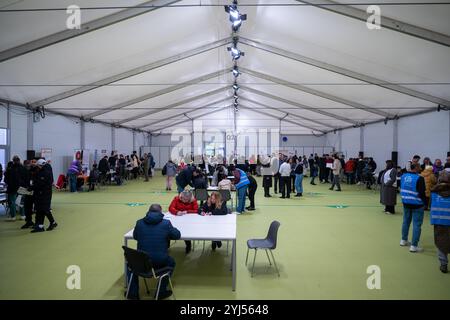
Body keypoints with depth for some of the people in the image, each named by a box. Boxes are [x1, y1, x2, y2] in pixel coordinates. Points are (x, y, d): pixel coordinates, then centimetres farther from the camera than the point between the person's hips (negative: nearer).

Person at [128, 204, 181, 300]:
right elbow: (177, 235, 7)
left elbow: (135, 236, 18)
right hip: (160, 261, -1)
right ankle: (161, 292, 29)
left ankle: (133, 292, 33)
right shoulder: (166, 223, -5)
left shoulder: (139, 222, 1)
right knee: (171, 262, 32)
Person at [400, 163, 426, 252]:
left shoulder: (403, 176, 2)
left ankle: (403, 240, 32)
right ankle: (414, 246, 3)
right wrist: (425, 202, -3)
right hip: (417, 204, -7)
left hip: (406, 203, 7)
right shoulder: (419, 178, -19)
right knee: (417, 225, 1)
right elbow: (422, 192, -17)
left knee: (406, 222, 20)